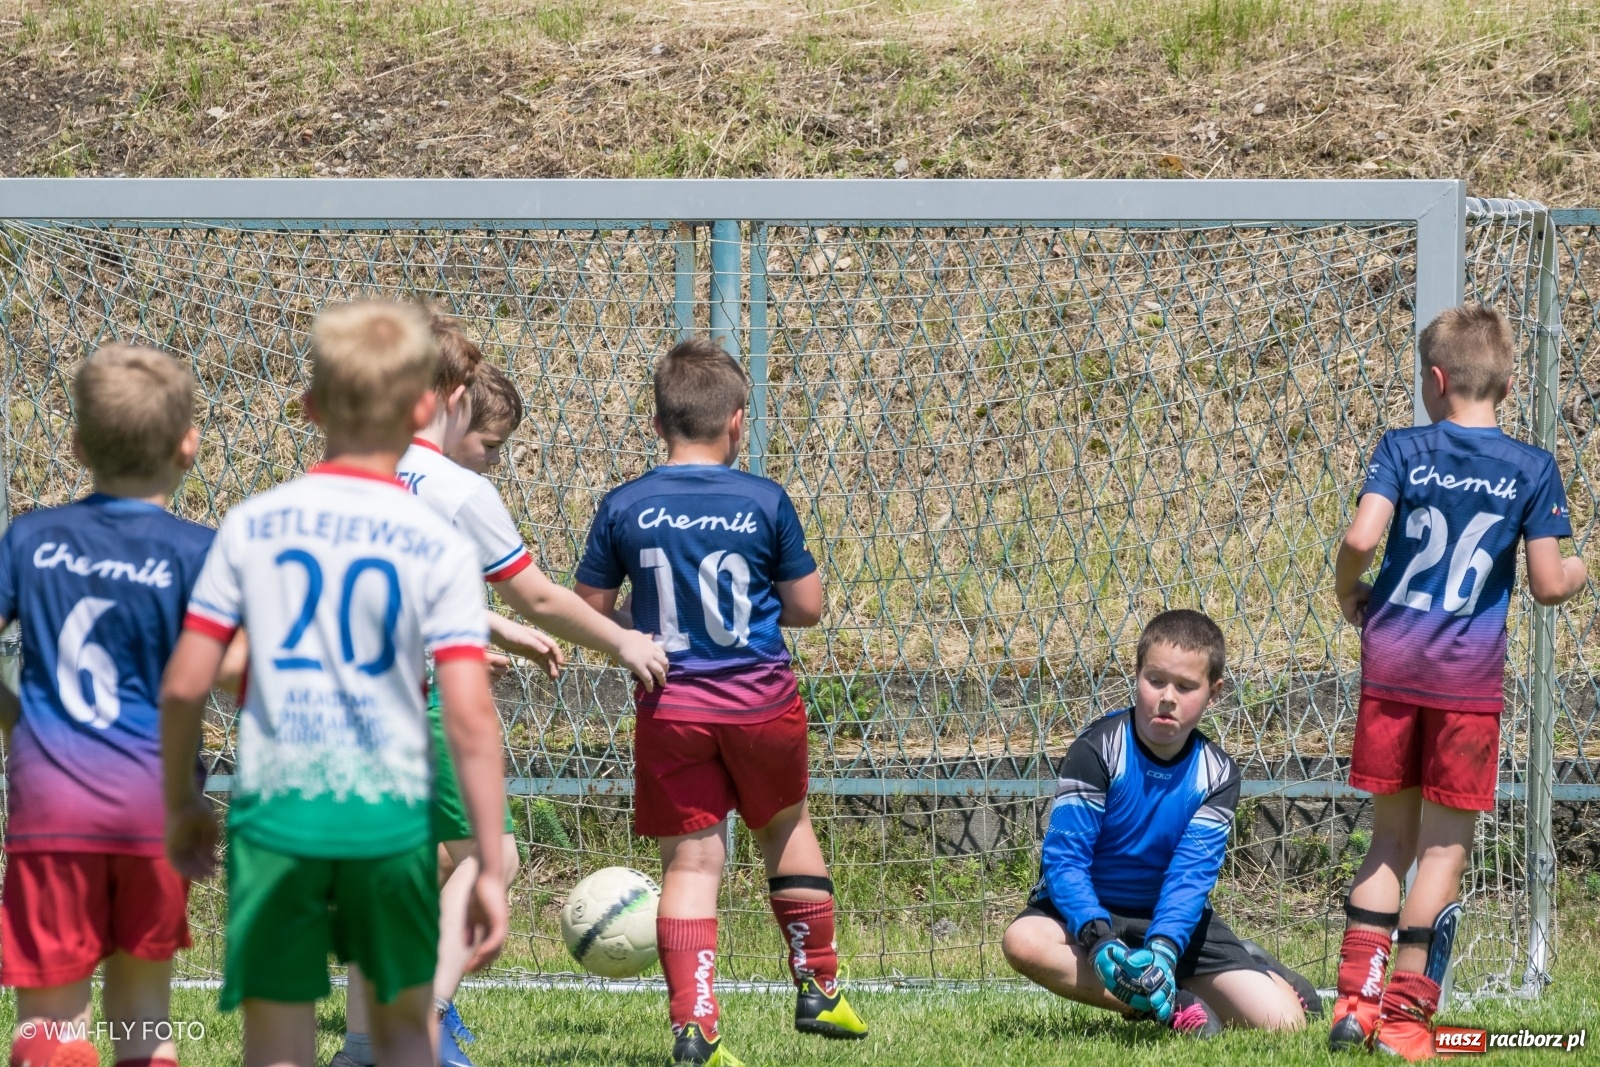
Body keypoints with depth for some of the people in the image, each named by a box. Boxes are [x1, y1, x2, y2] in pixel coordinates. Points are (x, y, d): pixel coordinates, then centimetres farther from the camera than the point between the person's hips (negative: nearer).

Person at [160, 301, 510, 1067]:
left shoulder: (252, 527, 0)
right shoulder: (440, 549, -4)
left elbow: (183, 686, 0)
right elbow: (471, 718, -10)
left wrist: (181, 802, 16)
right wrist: (491, 867, -5)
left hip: (274, 806, 0)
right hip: (391, 807, 0)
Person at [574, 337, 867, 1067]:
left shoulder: (625, 507, -4)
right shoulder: (765, 502, -7)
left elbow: (588, 611, 1)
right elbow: (807, 606, -2)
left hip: (671, 705, 0)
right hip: (760, 698, 0)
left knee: (690, 860, 2)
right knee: (784, 827, 23)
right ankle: (817, 987, 32)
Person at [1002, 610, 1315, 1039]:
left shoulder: (1217, 774, -6)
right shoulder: (1099, 748, -15)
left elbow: (1192, 873, -17)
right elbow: (1063, 857, -21)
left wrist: (1162, 950, -36)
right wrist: (1099, 940, -37)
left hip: (1173, 919, 2)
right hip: (1089, 911, -2)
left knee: (1283, 1021, -14)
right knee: (1024, 940, -38)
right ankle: (1167, 1007, -26)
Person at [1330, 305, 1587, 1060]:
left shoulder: (1404, 450, 0)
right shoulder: (1532, 469, -1)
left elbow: (1361, 537, -14)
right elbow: (1548, 585, -5)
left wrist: (1348, 594, 7)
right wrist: (1578, 572, 18)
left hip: (1391, 658, 2)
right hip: (1469, 671, -2)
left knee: (1390, 836, 14)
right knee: (1446, 846, 6)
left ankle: (1356, 997, 8)